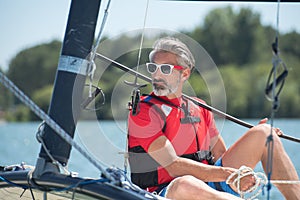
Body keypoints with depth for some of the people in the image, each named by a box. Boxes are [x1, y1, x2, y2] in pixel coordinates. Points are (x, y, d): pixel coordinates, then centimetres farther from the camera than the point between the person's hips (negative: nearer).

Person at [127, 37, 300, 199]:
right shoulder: (143, 112, -7)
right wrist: (227, 174, -24)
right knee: (184, 184, -44)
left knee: (264, 133, -1)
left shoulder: (200, 109, 14)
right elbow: (173, 167, -17)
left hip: (210, 186, 7)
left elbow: (221, 157, 16)